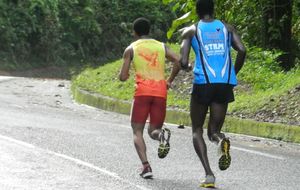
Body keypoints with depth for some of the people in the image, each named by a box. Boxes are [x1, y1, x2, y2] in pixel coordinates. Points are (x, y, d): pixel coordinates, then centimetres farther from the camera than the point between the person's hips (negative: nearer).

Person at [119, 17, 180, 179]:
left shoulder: (131, 49, 9)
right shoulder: (161, 46, 16)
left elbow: (123, 77, 4)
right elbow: (178, 61, -2)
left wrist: (122, 74, 28)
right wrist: (170, 80, 11)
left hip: (142, 91, -2)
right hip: (161, 91, 2)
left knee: (137, 131, 6)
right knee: (153, 130, 14)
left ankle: (145, 165, -17)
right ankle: (162, 135, -25)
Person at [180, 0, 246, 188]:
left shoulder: (190, 31, 5)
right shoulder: (227, 28, 12)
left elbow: (183, 62, -4)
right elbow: (242, 50, -3)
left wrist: (186, 66, 20)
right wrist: (233, 73, 11)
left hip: (203, 83, -2)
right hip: (225, 85, 2)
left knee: (197, 130, 13)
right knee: (214, 130, 13)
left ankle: (209, 174, -9)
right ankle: (221, 140, -27)